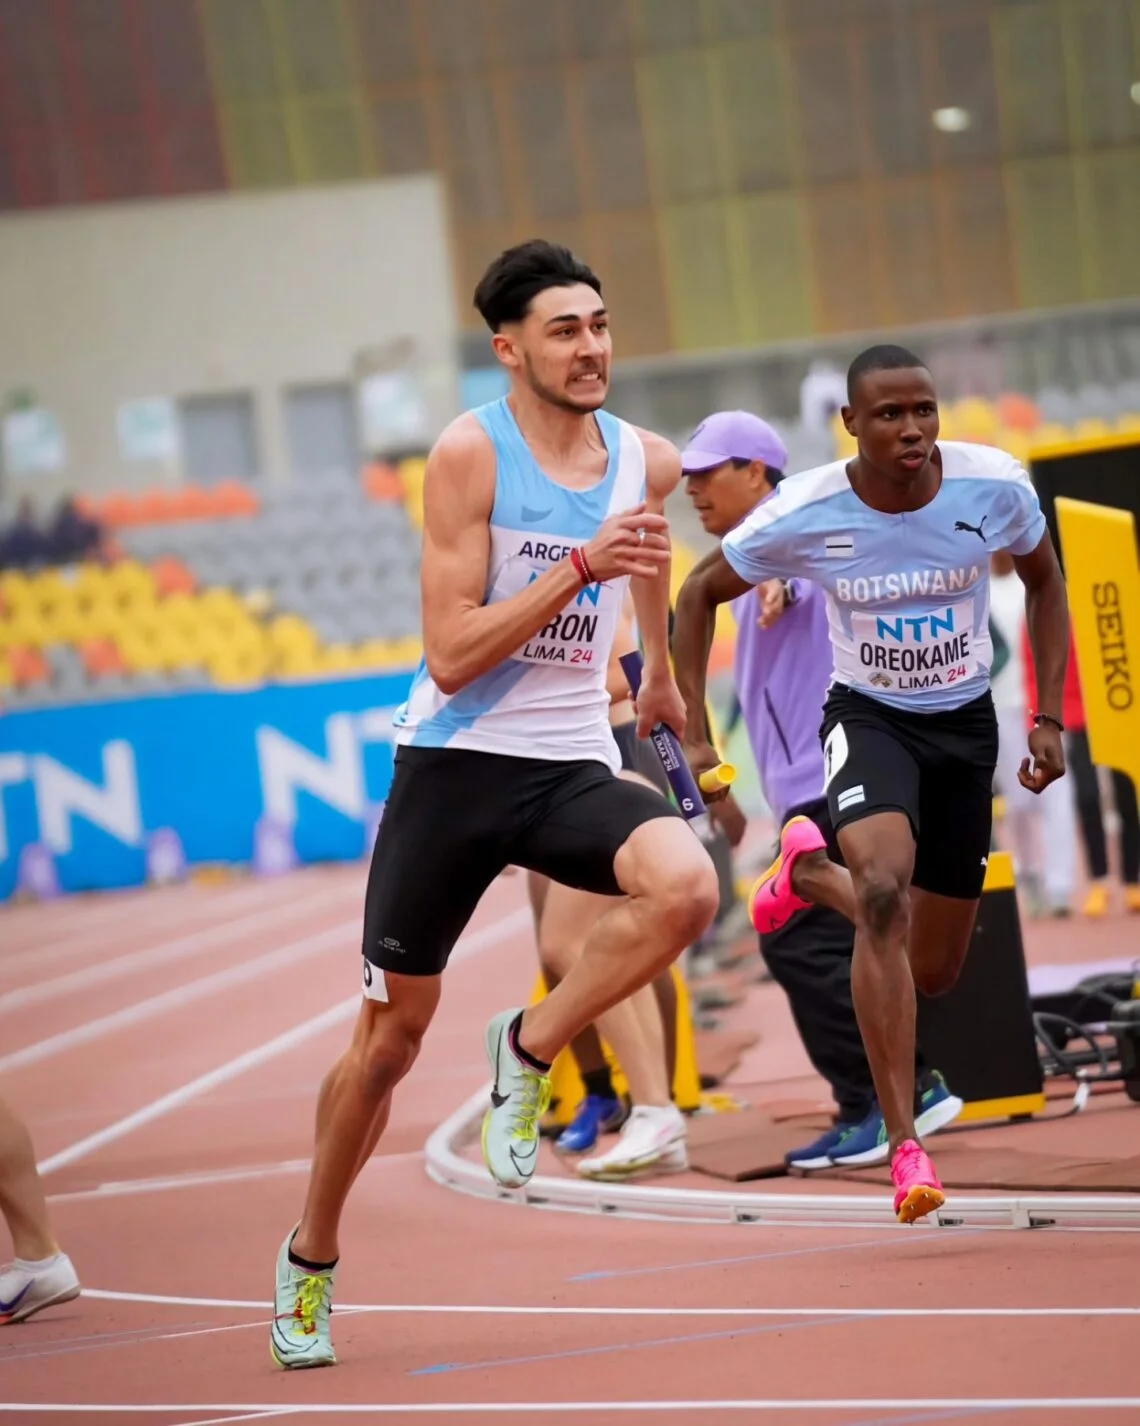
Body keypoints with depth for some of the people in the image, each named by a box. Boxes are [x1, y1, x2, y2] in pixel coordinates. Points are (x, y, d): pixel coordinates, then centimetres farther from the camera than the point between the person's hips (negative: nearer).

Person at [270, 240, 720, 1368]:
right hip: (455, 764, -3)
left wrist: (659, 664, 37)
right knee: (392, 1030, 5)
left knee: (684, 885, -29)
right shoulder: (470, 454, -13)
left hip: (572, 766, 3)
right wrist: (581, 568, -25)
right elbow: (452, 654, -18)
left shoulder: (646, 462, 2)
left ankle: (529, 1051, -4)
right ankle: (309, 1260, 25)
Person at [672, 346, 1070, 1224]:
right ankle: (905, 1145, -28)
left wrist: (1049, 718, -1)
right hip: (867, 716, -3)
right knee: (885, 893, -33)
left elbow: (1045, 582, 4)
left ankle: (809, 869, 41)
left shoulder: (995, 486, -17)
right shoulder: (804, 513, -20)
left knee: (935, 972, 9)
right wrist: (695, 734, -6)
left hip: (966, 724, 3)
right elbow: (699, 595, -2)